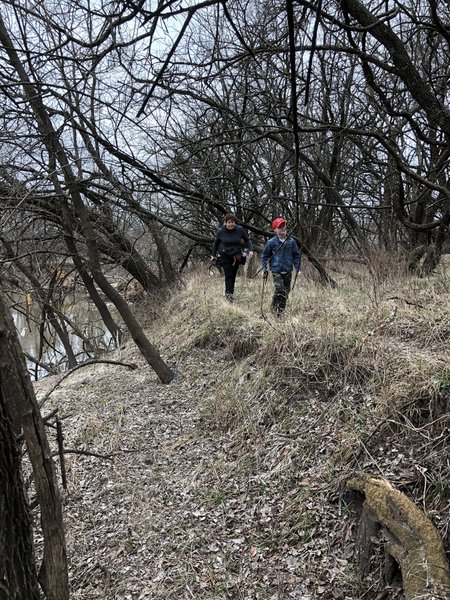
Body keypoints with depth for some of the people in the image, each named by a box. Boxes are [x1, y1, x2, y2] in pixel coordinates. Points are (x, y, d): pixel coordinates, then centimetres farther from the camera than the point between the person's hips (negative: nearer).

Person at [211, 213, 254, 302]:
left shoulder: (240, 230, -8)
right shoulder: (221, 231, -7)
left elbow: (247, 240, 5)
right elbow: (216, 243, 10)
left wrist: (250, 250, -10)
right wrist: (213, 255, 15)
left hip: (236, 256, 2)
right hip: (225, 256, -2)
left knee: (233, 275, 7)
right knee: (228, 275, -11)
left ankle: (230, 292, 18)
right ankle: (229, 292, -10)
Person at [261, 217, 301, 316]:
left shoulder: (291, 241, 3)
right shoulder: (271, 242, -3)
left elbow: (296, 255, 11)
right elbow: (264, 256, 7)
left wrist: (298, 268, 6)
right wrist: (265, 269, 3)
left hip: (288, 271, 3)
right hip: (276, 271, -3)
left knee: (286, 291, 7)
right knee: (280, 289, -17)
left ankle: (281, 310, 21)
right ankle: (274, 307, 2)